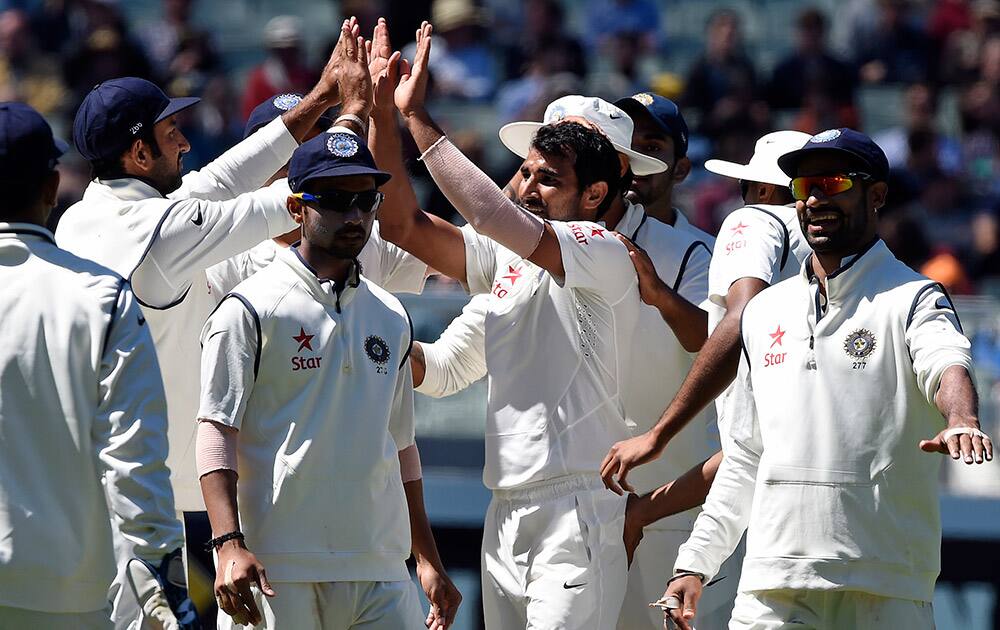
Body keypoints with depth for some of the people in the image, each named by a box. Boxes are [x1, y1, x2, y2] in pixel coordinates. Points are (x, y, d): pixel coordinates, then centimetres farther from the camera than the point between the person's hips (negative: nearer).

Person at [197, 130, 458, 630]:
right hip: (277, 570, -5)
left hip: (380, 570, 5)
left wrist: (428, 559, 21)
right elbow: (217, 428, -8)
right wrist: (229, 544, -20)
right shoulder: (250, 309, -2)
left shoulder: (390, 317, 17)